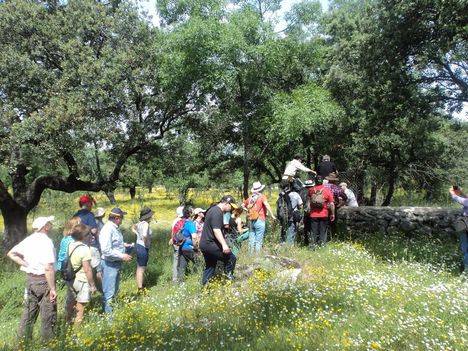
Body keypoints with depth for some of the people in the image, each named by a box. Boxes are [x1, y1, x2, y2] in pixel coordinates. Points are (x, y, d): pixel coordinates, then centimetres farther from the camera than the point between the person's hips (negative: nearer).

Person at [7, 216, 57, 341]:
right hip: (44, 280, -8)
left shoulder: (28, 240, 3)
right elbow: (48, 268, -26)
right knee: (48, 314, 5)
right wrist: (53, 288, -21)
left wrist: (26, 265, 8)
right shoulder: (46, 241, -21)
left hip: (30, 278, 8)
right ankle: (48, 340, 14)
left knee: (29, 311, 21)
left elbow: (11, 253, 13)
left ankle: (23, 338, 32)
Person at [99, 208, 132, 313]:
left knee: (114, 289, 21)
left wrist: (124, 245, 8)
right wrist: (122, 256, -23)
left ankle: (113, 308, 35)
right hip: (110, 264, -10)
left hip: (116, 263, 10)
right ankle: (107, 313, 13)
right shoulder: (108, 229, -22)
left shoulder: (114, 228, 9)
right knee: (109, 292, 2)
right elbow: (106, 251, -28)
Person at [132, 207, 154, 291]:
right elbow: (145, 235, -37)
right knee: (141, 269, 0)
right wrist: (146, 243, -20)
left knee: (139, 268, 19)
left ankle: (139, 285, 32)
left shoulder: (140, 223, 5)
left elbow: (133, 228, 25)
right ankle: (140, 289, 9)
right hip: (143, 247, -9)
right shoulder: (146, 224, -21)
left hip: (138, 245, 9)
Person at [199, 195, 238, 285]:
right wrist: (224, 244, -37)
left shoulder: (214, 209, 16)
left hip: (204, 244, 11)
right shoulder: (217, 213, -17)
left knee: (209, 267, 17)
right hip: (210, 244, -11)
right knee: (231, 258, -7)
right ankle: (228, 277, -1)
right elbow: (216, 230, -28)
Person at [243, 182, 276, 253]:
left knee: (252, 239, 13)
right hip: (260, 220, -6)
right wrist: (272, 215, -20)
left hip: (252, 221, 6)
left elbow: (243, 205, 24)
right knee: (259, 240, -1)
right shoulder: (262, 196, -7)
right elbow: (266, 205, -22)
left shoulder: (250, 198, 11)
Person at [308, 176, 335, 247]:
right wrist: (332, 214, 2)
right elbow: (331, 204, -5)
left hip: (313, 214, 1)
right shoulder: (327, 190, -5)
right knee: (323, 231, 9)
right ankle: (322, 243, 10)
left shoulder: (311, 190, -1)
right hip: (324, 214, -1)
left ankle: (312, 245, 9)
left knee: (313, 231, 9)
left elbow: (308, 201, 7)